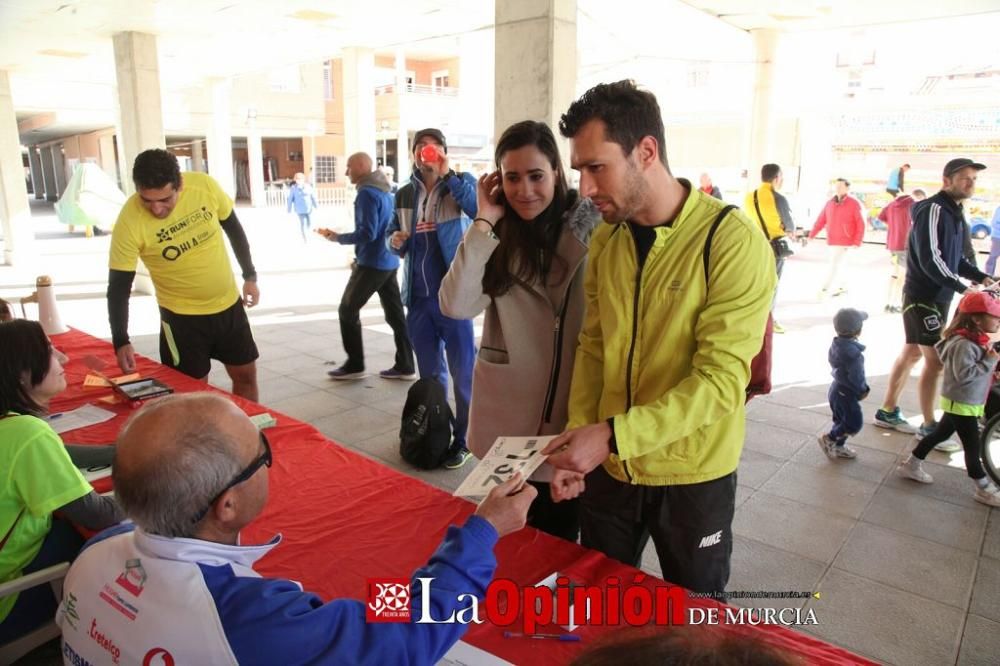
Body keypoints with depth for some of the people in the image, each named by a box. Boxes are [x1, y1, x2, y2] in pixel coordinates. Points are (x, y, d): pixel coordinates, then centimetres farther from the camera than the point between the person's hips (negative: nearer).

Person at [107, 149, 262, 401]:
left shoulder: (205, 185, -16)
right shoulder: (130, 221, -23)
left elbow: (234, 229, 2)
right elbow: (119, 287, -16)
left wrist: (250, 276, 5)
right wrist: (121, 341, -23)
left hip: (228, 303, 3)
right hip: (182, 316, -3)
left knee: (246, 375, 16)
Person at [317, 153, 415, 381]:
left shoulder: (367, 193, -15)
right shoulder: (384, 190, 13)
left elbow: (367, 233, -22)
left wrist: (337, 237, -11)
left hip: (372, 263, -9)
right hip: (389, 261, 9)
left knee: (347, 310, 4)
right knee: (395, 313, 8)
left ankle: (355, 365, 9)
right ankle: (405, 366, 11)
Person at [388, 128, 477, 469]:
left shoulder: (461, 183, -3)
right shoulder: (404, 194, 9)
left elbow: (480, 211, -24)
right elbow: (394, 231, 20)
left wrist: (448, 175, -24)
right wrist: (395, 241, -2)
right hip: (418, 297, 5)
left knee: (462, 371, 4)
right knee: (429, 372, 17)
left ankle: (464, 438, 17)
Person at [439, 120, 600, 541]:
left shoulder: (589, 227, -8)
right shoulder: (497, 236, 1)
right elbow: (456, 306, -14)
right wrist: (483, 223, -13)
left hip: (573, 407, -2)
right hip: (509, 411, 2)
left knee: (561, 534, 15)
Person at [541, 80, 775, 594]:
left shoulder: (733, 242, -18)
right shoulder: (605, 239, 0)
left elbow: (720, 381, -23)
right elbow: (593, 348, 5)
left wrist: (612, 435, -29)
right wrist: (577, 438, -5)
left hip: (692, 477, -4)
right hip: (608, 468, 5)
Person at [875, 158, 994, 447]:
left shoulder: (954, 212, 14)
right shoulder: (933, 210, -17)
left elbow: (954, 257, 19)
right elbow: (930, 259, -24)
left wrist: (981, 277, 5)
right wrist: (963, 287, -24)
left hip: (938, 296, 10)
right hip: (923, 296, -10)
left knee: (912, 353, 14)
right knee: (936, 360, -7)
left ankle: (888, 412, 24)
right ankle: (929, 427, 4)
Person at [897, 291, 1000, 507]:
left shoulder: (976, 341, 6)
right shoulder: (964, 344, -26)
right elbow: (964, 373, -32)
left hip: (967, 402, 10)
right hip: (961, 403, -10)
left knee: (940, 434, 18)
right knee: (972, 445, 1)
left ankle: (911, 465, 28)